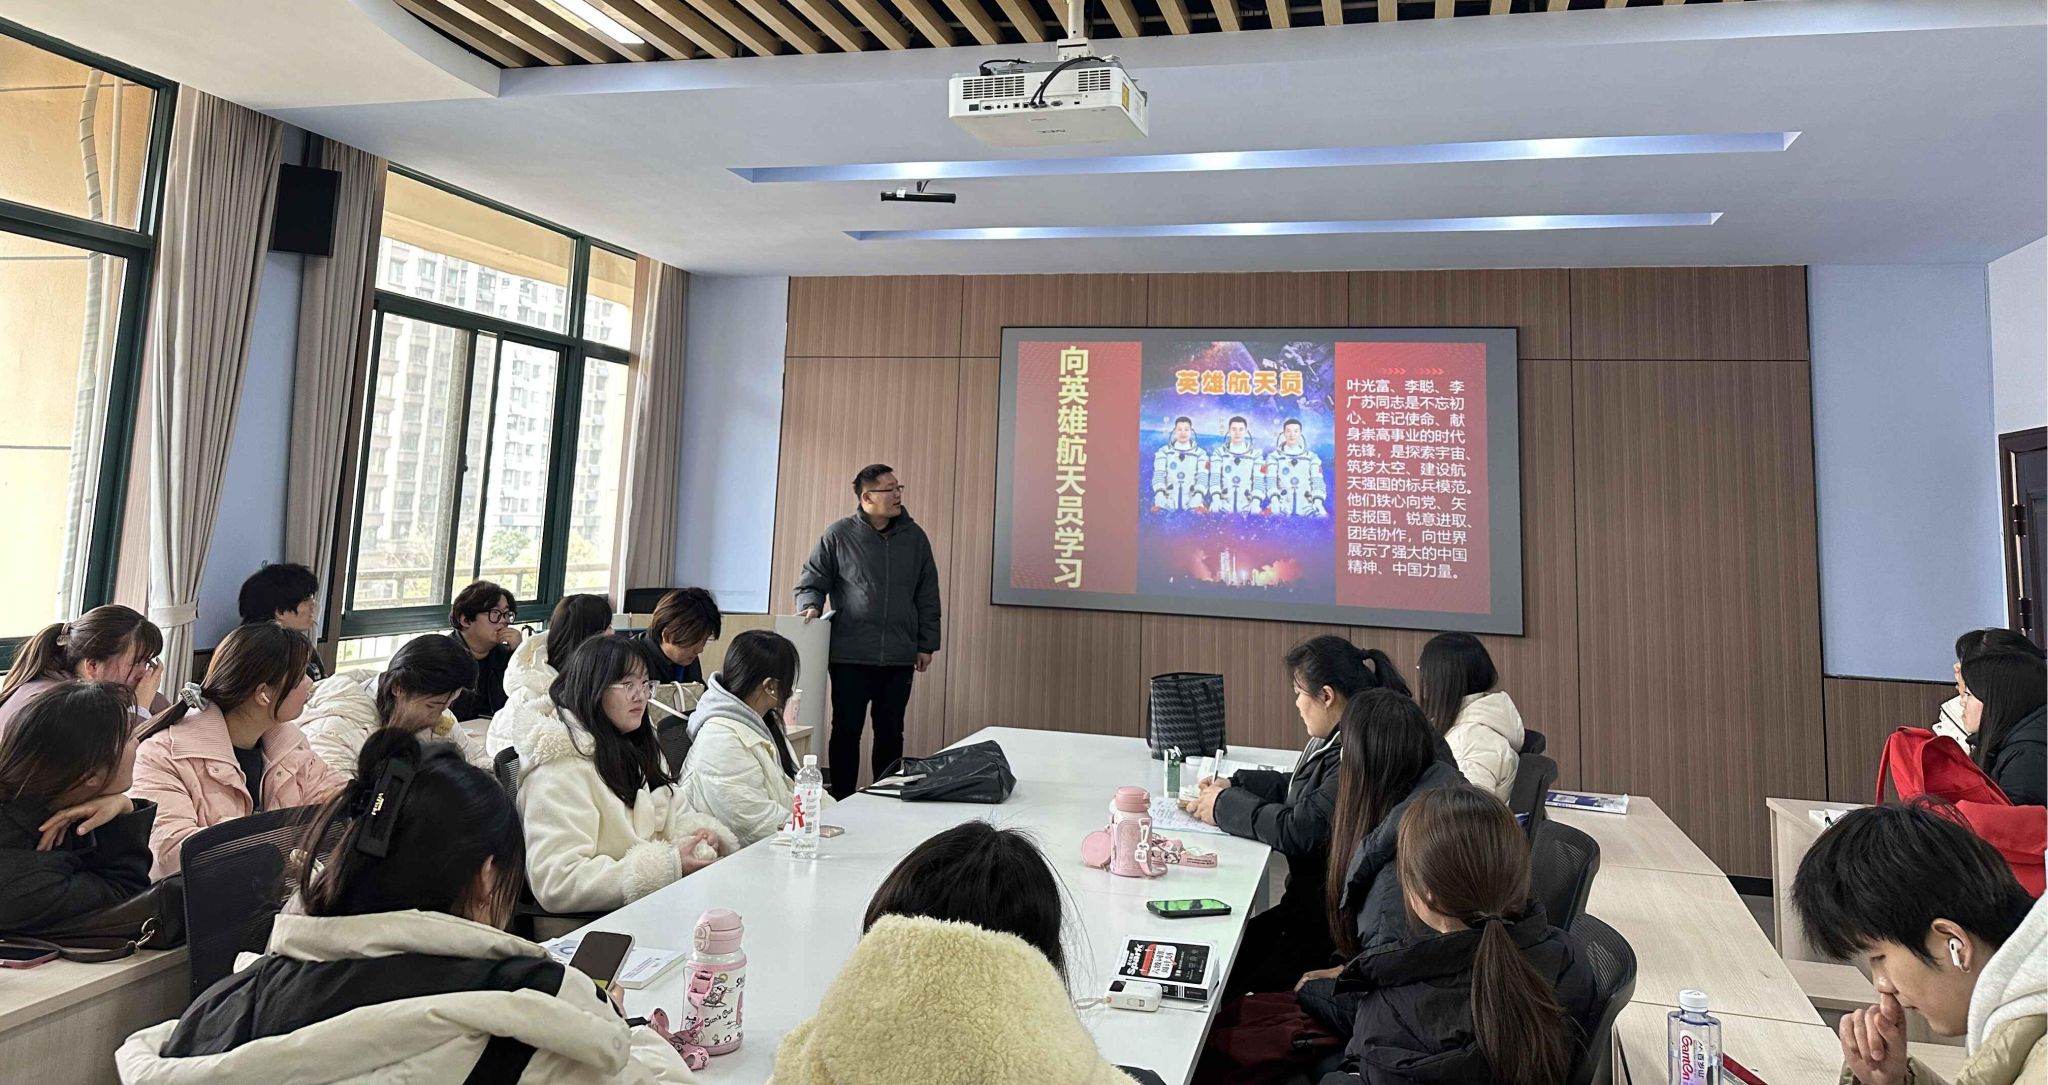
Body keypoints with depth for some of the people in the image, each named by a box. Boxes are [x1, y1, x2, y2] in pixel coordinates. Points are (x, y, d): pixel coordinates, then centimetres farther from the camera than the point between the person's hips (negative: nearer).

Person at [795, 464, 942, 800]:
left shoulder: (914, 536, 8)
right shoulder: (839, 535, 0)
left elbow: (927, 596, 11)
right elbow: (811, 582, 6)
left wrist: (926, 644, 8)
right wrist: (810, 606, -15)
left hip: (898, 658, 3)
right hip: (850, 655, -2)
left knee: (891, 734, 10)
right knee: (846, 731, 4)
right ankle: (842, 803, 15)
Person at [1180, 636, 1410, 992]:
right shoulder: (1335, 739, 7)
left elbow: (1301, 831, -26)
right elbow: (1296, 787, 23)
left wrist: (1226, 806, -12)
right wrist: (1233, 785, 11)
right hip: (1309, 901, 9)